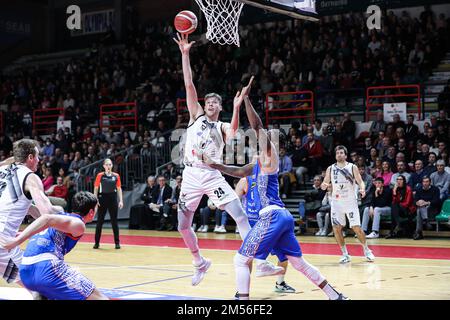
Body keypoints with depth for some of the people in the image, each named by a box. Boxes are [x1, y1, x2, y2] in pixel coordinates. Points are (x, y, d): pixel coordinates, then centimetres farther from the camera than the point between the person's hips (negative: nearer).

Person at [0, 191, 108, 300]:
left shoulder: (61, 215, 27)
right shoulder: (78, 224, 0)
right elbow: (47, 219, -15)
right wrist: (17, 241, -21)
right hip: (47, 268, -9)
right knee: (99, 298, -7)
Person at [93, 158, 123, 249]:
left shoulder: (116, 176, 4)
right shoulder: (100, 175, -1)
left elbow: (119, 189, 7)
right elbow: (96, 188, 1)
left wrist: (121, 201, 0)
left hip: (113, 199, 1)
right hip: (102, 199, -1)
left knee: (114, 221, 3)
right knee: (100, 221, 3)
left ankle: (117, 242, 10)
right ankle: (97, 242, 12)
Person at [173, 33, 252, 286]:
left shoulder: (222, 128, 6)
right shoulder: (196, 116, 11)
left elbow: (234, 129, -20)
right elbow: (189, 85, 4)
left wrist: (237, 107, -38)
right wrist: (185, 54, -3)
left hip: (212, 176, -2)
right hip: (191, 176, 2)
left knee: (241, 216, -15)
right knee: (183, 226, 7)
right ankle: (200, 263, 28)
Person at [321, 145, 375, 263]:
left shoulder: (352, 167, 0)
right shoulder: (331, 169, 5)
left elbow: (360, 181, -3)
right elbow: (324, 184, 6)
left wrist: (362, 189, -25)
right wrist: (324, 185, -18)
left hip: (350, 201, -2)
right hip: (336, 202, 2)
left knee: (356, 227, -5)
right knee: (336, 228, -4)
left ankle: (366, 251, 14)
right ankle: (345, 254, 9)